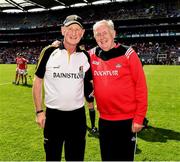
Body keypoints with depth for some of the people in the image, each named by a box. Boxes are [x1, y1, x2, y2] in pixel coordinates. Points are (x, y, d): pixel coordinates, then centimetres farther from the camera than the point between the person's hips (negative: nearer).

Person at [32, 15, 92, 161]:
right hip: (53, 115, -2)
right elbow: (38, 81, -1)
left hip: (78, 115, 2)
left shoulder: (85, 57, 0)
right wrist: (39, 111, -4)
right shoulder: (49, 52, -7)